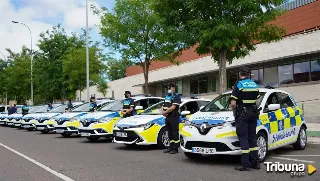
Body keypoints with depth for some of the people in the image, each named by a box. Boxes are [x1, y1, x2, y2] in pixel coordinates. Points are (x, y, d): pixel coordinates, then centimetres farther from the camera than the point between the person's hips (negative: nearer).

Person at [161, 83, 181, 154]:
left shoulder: (176, 96, -6)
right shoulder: (167, 96, 20)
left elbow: (173, 107, -17)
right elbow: (163, 106, 22)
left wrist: (165, 112, -9)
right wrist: (163, 111, 1)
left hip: (174, 117, -8)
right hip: (167, 117, 8)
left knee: (175, 133, -5)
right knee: (169, 133, 12)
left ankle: (175, 148, -2)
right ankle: (171, 147, 20)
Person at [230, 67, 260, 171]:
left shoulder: (238, 85, -8)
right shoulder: (255, 85, 11)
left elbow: (233, 104, -13)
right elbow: (256, 101, 10)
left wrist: (235, 111, 5)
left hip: (242, 114, -6)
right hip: (253, 113, 6)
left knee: (243, 139, -4)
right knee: (252, 138, 13)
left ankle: (245, 164, -5)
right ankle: (255, 162, 16)